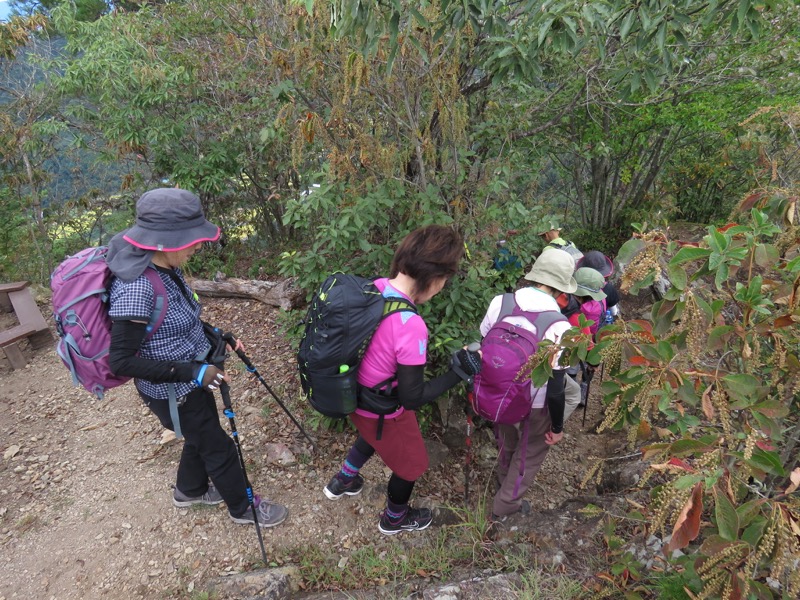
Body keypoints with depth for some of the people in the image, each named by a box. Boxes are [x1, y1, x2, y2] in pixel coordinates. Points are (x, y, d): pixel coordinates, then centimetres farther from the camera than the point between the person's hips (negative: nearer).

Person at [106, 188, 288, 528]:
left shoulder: (165, 267, -6)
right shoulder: (136, 287, -32)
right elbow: (121, 360, -27)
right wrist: (192, 371, -29)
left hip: (189, 381, 8)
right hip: (172, 393, -8)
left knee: (201, 436, 28)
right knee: (219, 448, 11)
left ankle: (189, 491, 54)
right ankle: (243, 508, 36)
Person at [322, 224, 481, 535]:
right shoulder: (410, 326, -37)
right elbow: (412, 399, -28)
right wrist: (459, 371, -20)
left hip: (353, 396, 7)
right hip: (383, 411, -7)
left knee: (374, 435, 39)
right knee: (412, 464, 25)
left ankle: (341, 481, 60)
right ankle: (394, 519, 52)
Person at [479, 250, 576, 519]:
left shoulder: (499, 302, -15)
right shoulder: (559, 328, -27)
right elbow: (555, 388, -20)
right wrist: (557, 427, -3)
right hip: (534, 404, -4)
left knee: (506, 439, 33)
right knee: (534, 448, 27)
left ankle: (504, 479, 61)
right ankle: (505, 504, 40)